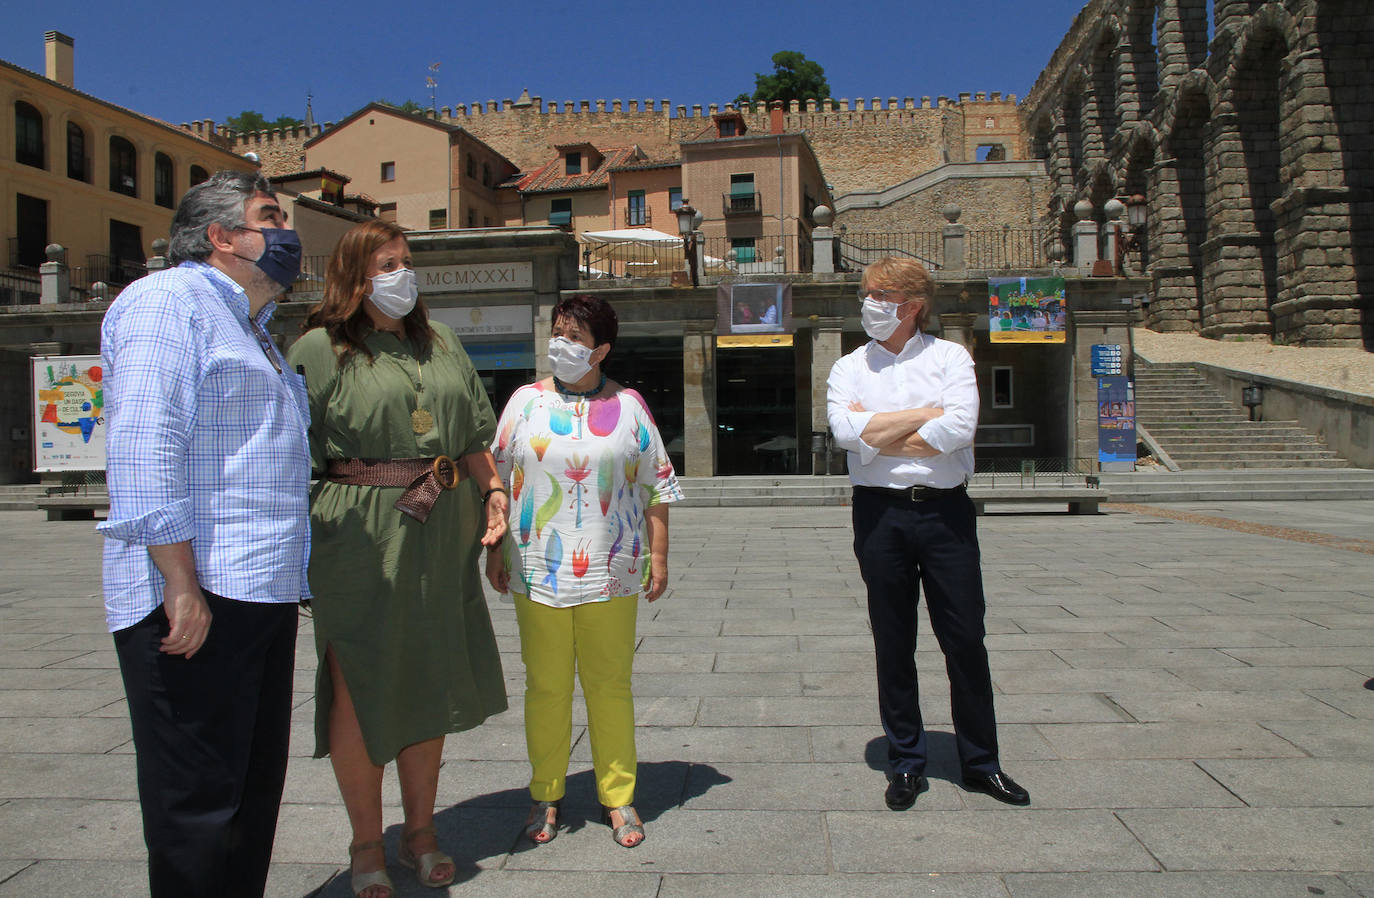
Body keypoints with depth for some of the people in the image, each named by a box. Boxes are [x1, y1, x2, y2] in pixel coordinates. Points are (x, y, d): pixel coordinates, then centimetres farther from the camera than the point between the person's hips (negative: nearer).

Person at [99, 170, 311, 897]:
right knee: (197, 807, -2)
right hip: (197, 598, -10)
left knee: (255, 790, 16)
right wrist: (182, 585, -23)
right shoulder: (168, 301, -6)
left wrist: (293, 579, 25)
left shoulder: (252, 331, 24)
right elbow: (145, 452, -18)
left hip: (262, 594, 10)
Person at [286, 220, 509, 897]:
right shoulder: (318, 349, -2)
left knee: (429, 684, 13)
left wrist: (492, 489, 7)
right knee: (360, 691, 4)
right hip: (361, 534, -5)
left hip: (443, 536, 5)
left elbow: (473, 435, 19)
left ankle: (420, 830, 31)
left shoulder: (441, 343, 15)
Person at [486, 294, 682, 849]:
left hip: (610, 570, 0)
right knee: (545, 684, 7)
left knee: (610, 684, 6)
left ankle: (618, 797, 20)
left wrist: (658, 556, 2)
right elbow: (498, 479, 9)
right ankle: (546, 796, 23)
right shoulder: (526, 401, 6)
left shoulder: (628, 405, 5)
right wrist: (494, 550, 6)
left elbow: (656, 486, 6)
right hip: (538, 569, 1)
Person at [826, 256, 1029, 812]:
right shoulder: (849, 368, 8)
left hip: (945, 510, -1)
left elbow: (960, 428, -14)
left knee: (965, 640, 5)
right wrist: (927, 414, -9)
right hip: (880, 513, 1)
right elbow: (846, 431, -12)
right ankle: (906, 763, 23)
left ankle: (980, 763, 22)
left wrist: (878, 433, -8)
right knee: (893, 644, 9)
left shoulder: (950, 358, 4)